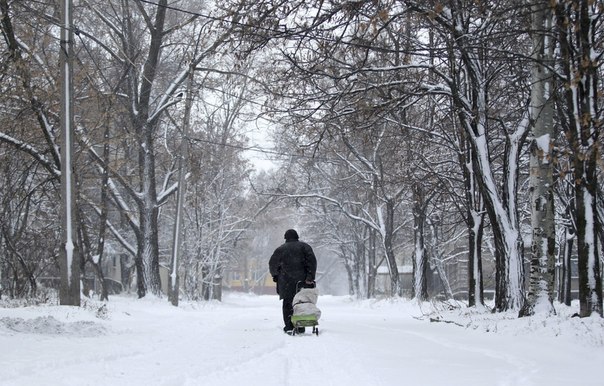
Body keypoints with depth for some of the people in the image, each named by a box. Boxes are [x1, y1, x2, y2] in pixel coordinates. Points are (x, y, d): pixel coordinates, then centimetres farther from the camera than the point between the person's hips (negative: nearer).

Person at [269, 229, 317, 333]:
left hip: (286, 281, 0)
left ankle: (289, 326, -1)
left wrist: (275, 276, 29)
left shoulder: (280, 249, 7)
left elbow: (272, 264, 11)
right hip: (302, 281, 0)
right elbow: (312, 260, -8)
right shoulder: (304, 246, 6)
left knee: (288, 303, 8)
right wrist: (310, 277, -12)